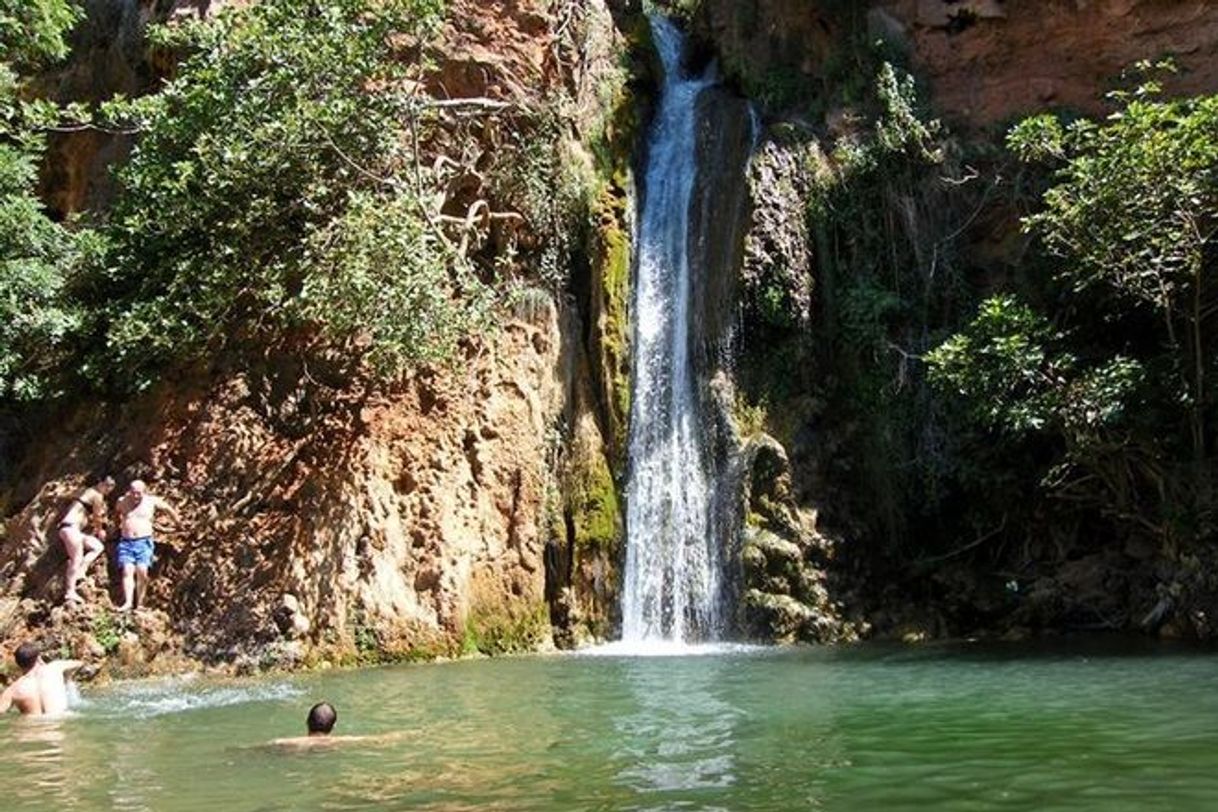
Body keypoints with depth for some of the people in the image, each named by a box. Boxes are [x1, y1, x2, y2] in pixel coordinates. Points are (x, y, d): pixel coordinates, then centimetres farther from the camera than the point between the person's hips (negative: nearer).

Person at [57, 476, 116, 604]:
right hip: (71, 528, -9)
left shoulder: (88, 492, 22)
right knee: (77, 560, -8)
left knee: (97, 546, 13)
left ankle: (79, 573, 3)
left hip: (69, 528, 9)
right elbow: (97, 518, -1)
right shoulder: (97, 496, -7)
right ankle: (70, 593, -9)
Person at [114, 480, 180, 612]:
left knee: (142, 571, -16)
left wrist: (179, 523, 27)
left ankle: (139, 604, -10)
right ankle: (128, 602, -25)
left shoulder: (152, 501, 3)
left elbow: (168, 508, 19)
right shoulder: (122, 502, 8)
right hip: (126, 542, 2)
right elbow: (117, 513, 32)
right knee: (127, 570, -15)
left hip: (144, 542, -2)